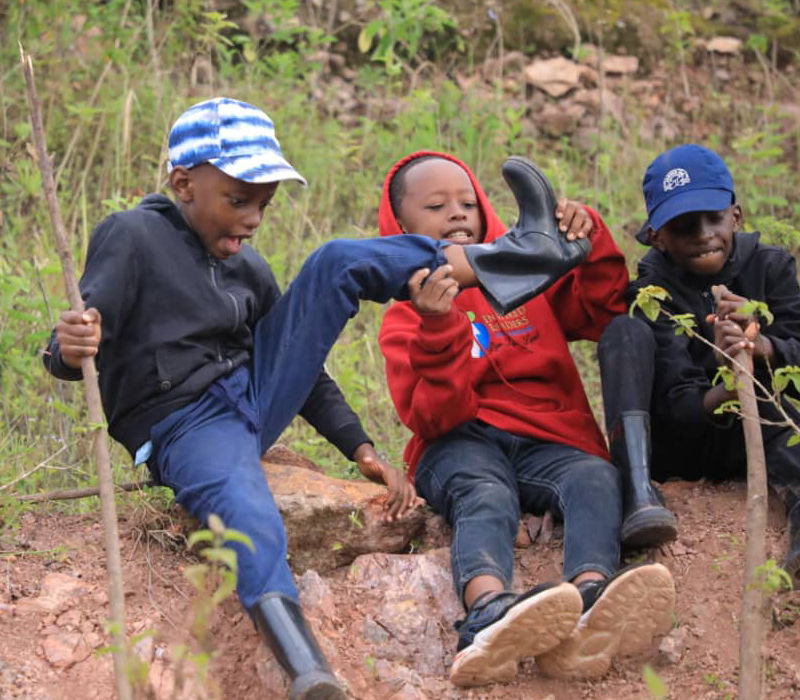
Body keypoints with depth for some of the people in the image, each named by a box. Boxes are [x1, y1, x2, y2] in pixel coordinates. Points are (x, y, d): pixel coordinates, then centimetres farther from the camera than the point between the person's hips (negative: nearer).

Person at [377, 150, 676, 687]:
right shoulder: (406, 318, 11)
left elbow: (604, 310, 15)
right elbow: (434, 417, -4)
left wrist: (589, 242, -1)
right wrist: (439, 330, -20)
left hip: (547, 439, 3)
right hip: (461, 446, -3)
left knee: (596, 477, -32)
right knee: (485, 497, -38)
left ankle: (589, 601, -64)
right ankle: (490, 612, -72)